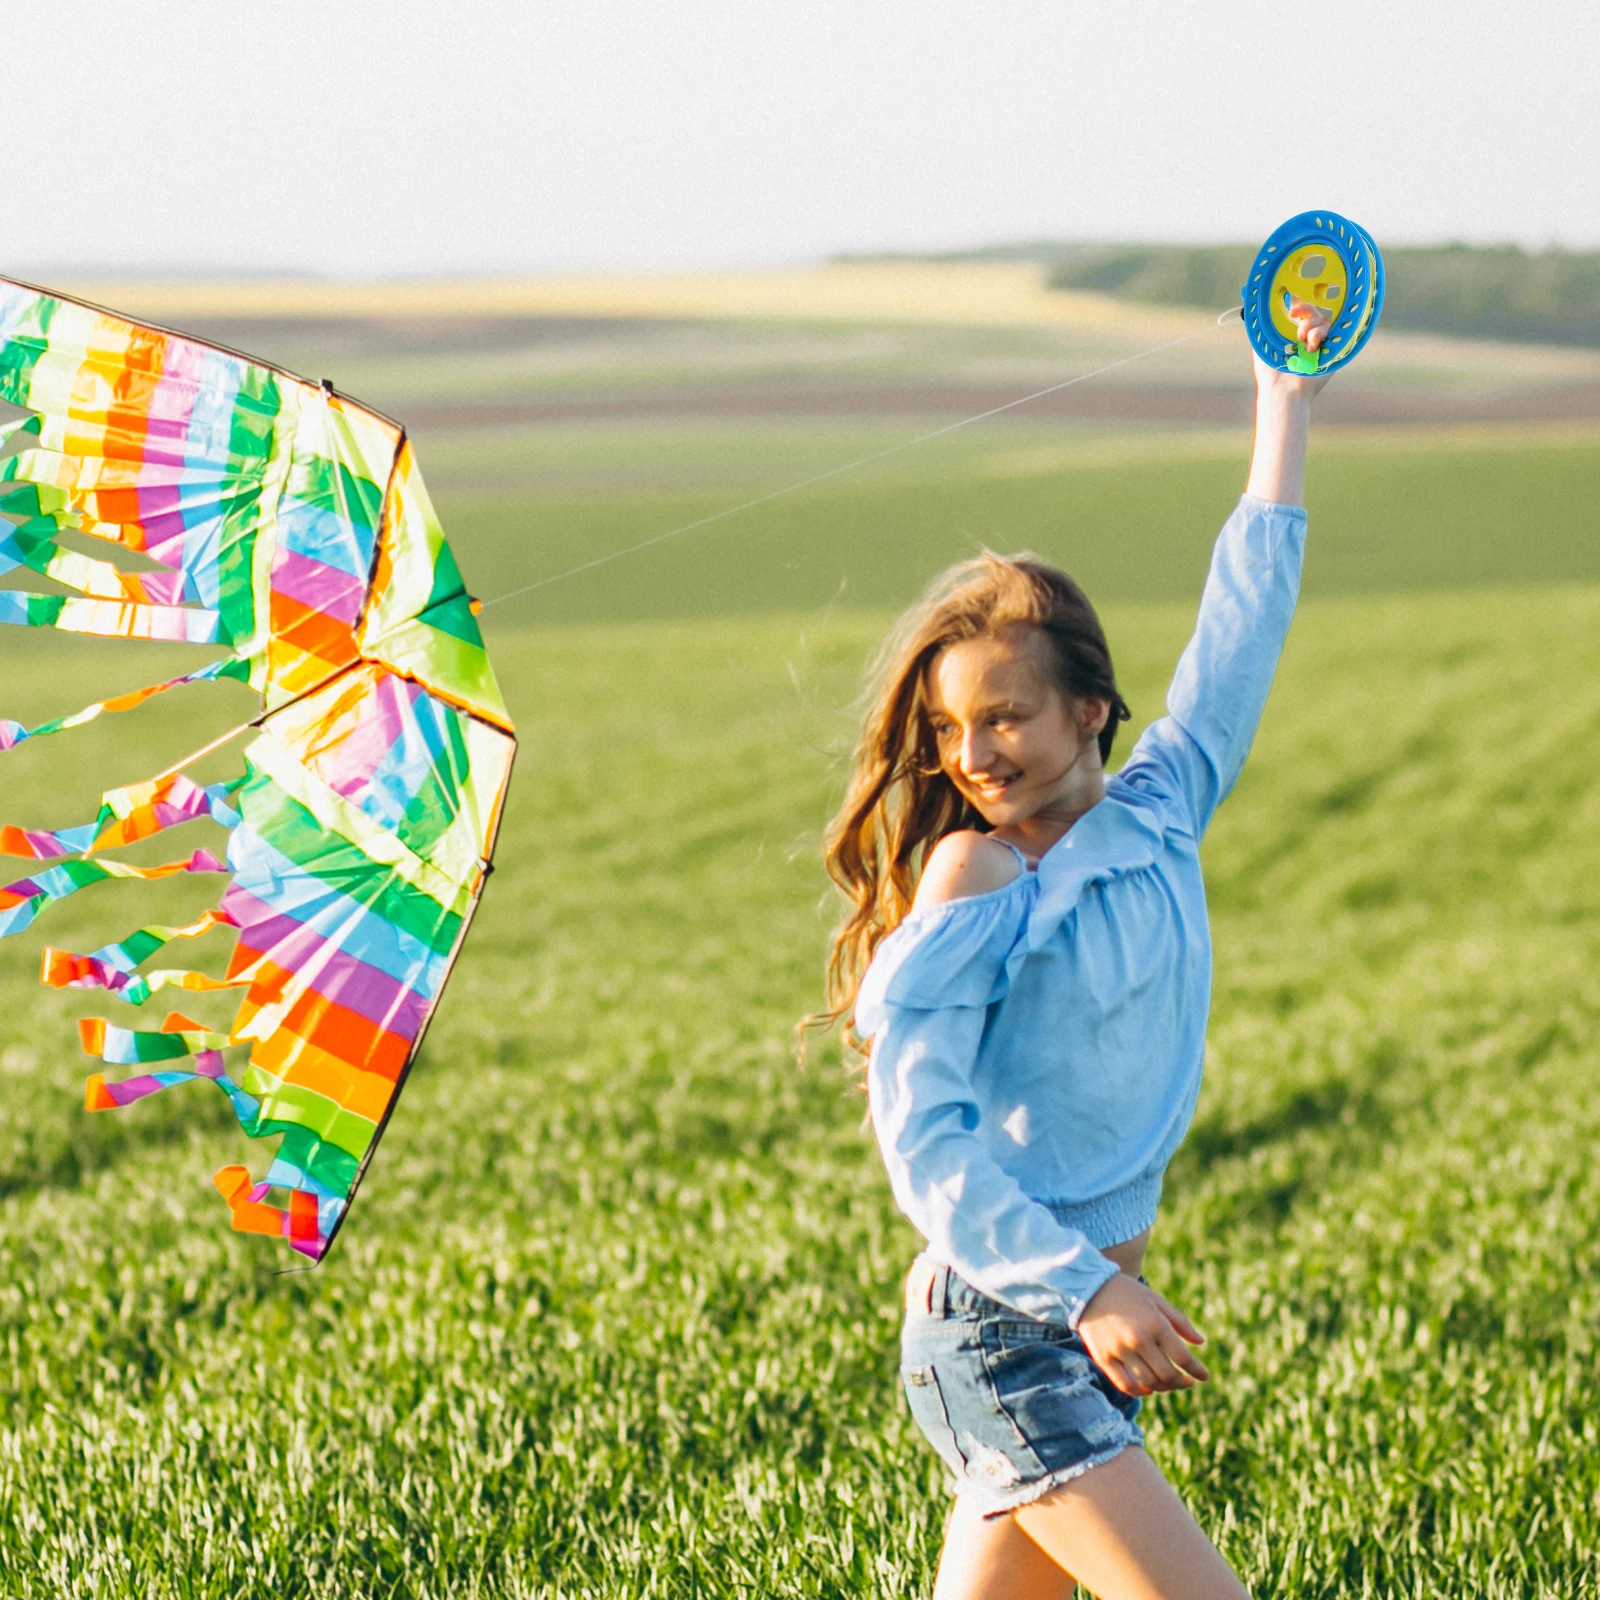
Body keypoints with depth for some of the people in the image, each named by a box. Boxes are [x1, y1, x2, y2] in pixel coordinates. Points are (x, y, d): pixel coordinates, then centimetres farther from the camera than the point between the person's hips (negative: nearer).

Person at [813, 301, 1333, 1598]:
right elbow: (925, 1144, -16)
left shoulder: (1160, 815, 6)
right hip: (998, 1324, -7)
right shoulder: (969, 892, -11)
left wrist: (1286, 403, 21)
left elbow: (1240, 628, 16)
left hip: (1089, 1316, 7)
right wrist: (1086, 1292, -26)